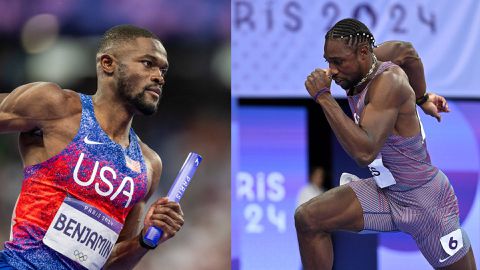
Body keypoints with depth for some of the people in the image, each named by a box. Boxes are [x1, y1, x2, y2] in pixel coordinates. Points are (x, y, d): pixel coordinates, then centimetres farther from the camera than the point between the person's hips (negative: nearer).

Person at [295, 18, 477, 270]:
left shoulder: (387, 82, -29)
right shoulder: (360, 65, -7)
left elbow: (365, 152, -41)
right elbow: (407, 52, 15)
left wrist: (324, 98, -37)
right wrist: (422, 98, 28)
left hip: (423, 199, -7)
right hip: (385, 191, 7)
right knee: (307, 219, -10)